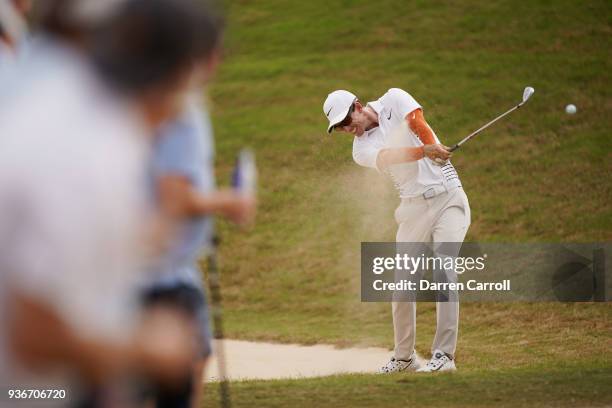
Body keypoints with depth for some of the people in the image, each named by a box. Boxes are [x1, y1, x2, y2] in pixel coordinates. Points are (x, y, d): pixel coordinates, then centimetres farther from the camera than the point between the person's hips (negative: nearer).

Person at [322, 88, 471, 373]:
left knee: (443, 271, -17)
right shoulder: (361, 150, 2)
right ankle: (404, 357, 17)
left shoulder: (394, 99, 1)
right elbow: (389, 157, -19)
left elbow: (418, 124, -17)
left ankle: (443, 355, -18)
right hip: (414, 208, 3)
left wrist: (434, 148, -38)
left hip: (448, 197, -3)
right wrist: (425, 151, -38)